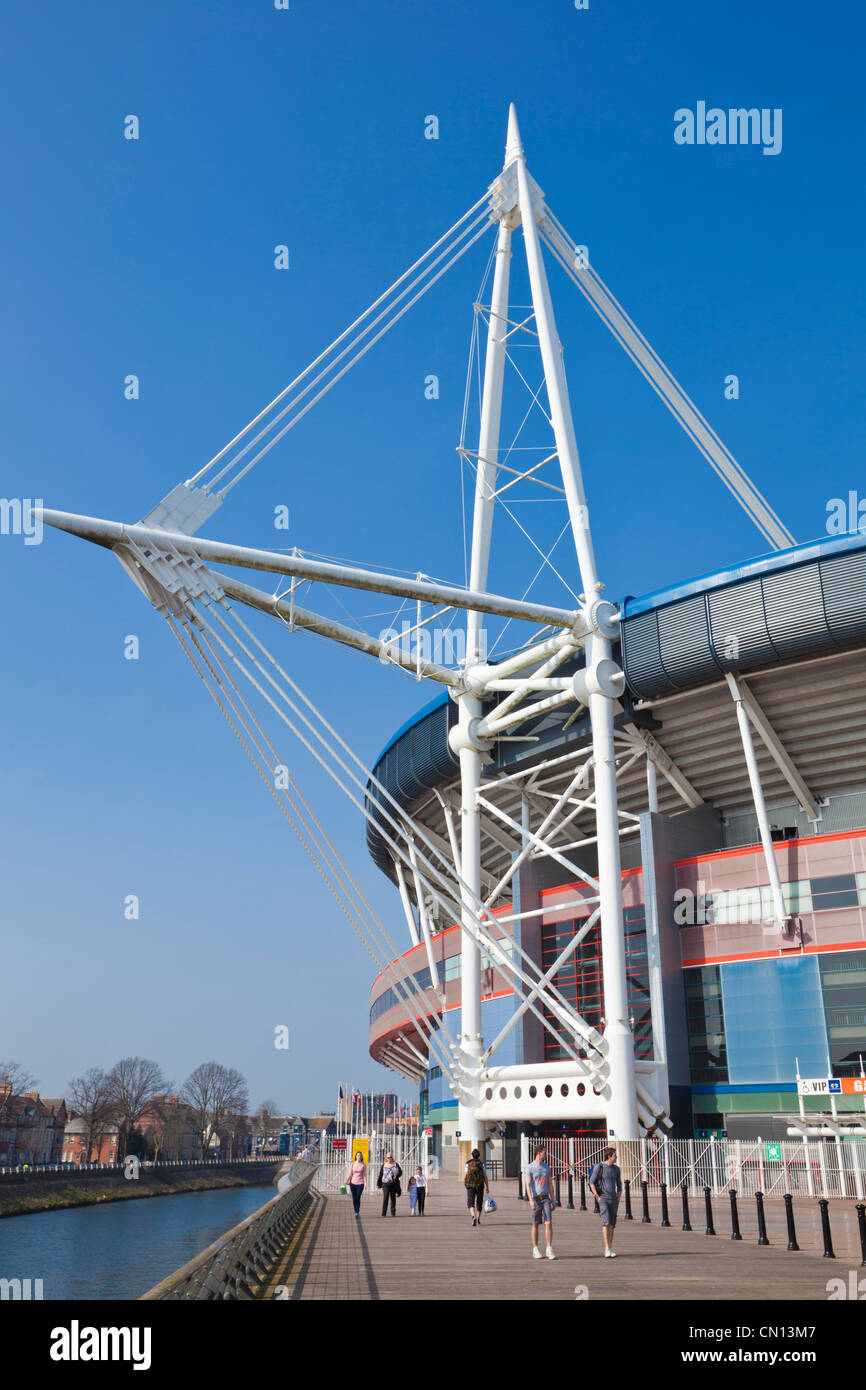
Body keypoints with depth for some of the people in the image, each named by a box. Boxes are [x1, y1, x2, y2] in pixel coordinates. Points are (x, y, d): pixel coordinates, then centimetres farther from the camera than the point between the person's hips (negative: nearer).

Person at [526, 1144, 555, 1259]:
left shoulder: (546, 1167, 13)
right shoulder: (530, 1168, -3)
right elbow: (528, 1185, -9)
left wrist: (553, 1201, 14)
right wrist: (531, 1200, -19)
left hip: (545, 1198, 4)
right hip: (535, 1199, -4)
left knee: (549, 1223, -8)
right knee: (535, 1225, 4)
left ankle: (549, 1249, -5)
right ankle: (535, 1250, 15)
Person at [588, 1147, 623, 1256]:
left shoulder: (616, 1169, 9)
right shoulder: (599, 1167, -7)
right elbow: (592, 1182, -5)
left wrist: (618, 1198, 8)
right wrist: (597, 1197, -10)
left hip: (613, 1199, 5)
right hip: (603, 1199, -5)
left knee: (612, 1224, 7)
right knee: (606, 1222, -17)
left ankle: (610, 1249, 17)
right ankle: (607, 1249, -18)